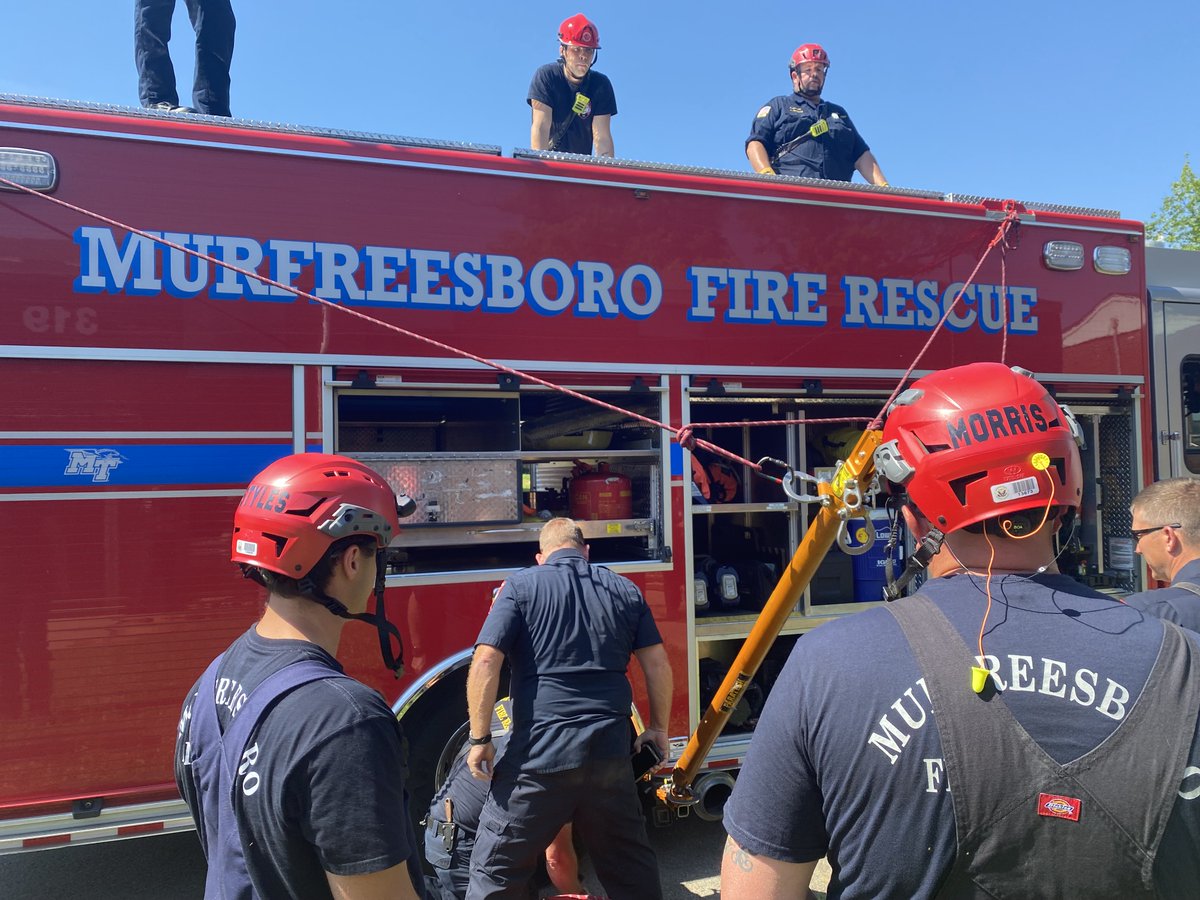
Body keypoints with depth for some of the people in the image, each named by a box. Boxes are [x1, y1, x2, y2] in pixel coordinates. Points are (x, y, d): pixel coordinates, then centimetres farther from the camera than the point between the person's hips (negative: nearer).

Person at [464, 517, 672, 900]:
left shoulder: (521, 586, -1)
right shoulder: (624, 590, 10)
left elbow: (486, 660, -11)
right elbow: (658, 666, 9)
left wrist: (479, 738, -4)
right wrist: (658, 728, 21)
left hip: (539, 755, -4)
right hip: (609, 753, 4)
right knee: (632, 866, 22)